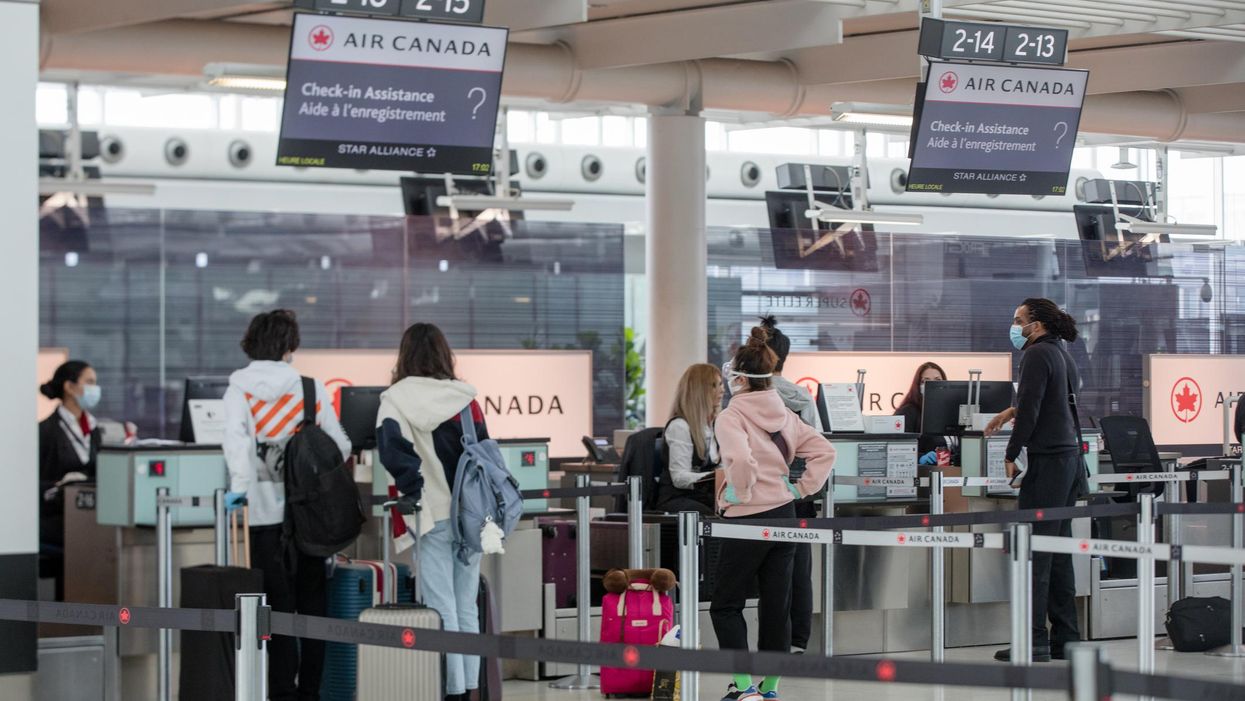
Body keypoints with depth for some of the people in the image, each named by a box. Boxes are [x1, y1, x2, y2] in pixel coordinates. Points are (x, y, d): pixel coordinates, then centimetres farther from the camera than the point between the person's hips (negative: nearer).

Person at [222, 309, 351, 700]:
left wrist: (239, 486, -24)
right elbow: (340, 447, 4)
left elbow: (237, 440, -15)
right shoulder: (313, 388, 3)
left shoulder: (239, 390, 1)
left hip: (268, 511, -1)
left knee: (278, 605, 4)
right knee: (312, 602, 10)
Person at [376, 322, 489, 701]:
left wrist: (417, 490, -11)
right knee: (467, 607, 12)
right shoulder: (465, 396, 7)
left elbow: (394, 449, -18)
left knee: (442, 610, -2)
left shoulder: (397, 398, -5)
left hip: (434, 514, -4)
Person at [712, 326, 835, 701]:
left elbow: (741, 460, -31)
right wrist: (803, 487, 7)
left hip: (748, 517, -7)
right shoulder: (785, 415, 8)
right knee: (777, 605, 10)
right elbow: (824, 451, 8)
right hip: (784, 514, 7)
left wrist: (740, 493, -16)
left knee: (726, 605, 4)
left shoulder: (731, 416, -14)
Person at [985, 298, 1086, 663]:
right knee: (1060, 551, 11)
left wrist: (1011, 455, -9)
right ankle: (1065, 638, 13)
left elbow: (1030, 410, -16)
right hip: (1070, 456, 9)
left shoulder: (1037, 355, -10)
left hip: (1047, 459, -9)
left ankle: (1034, 642, -10)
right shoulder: (1062, 354, 18)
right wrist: (1012, 411, 45)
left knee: (1036, 552, -8)